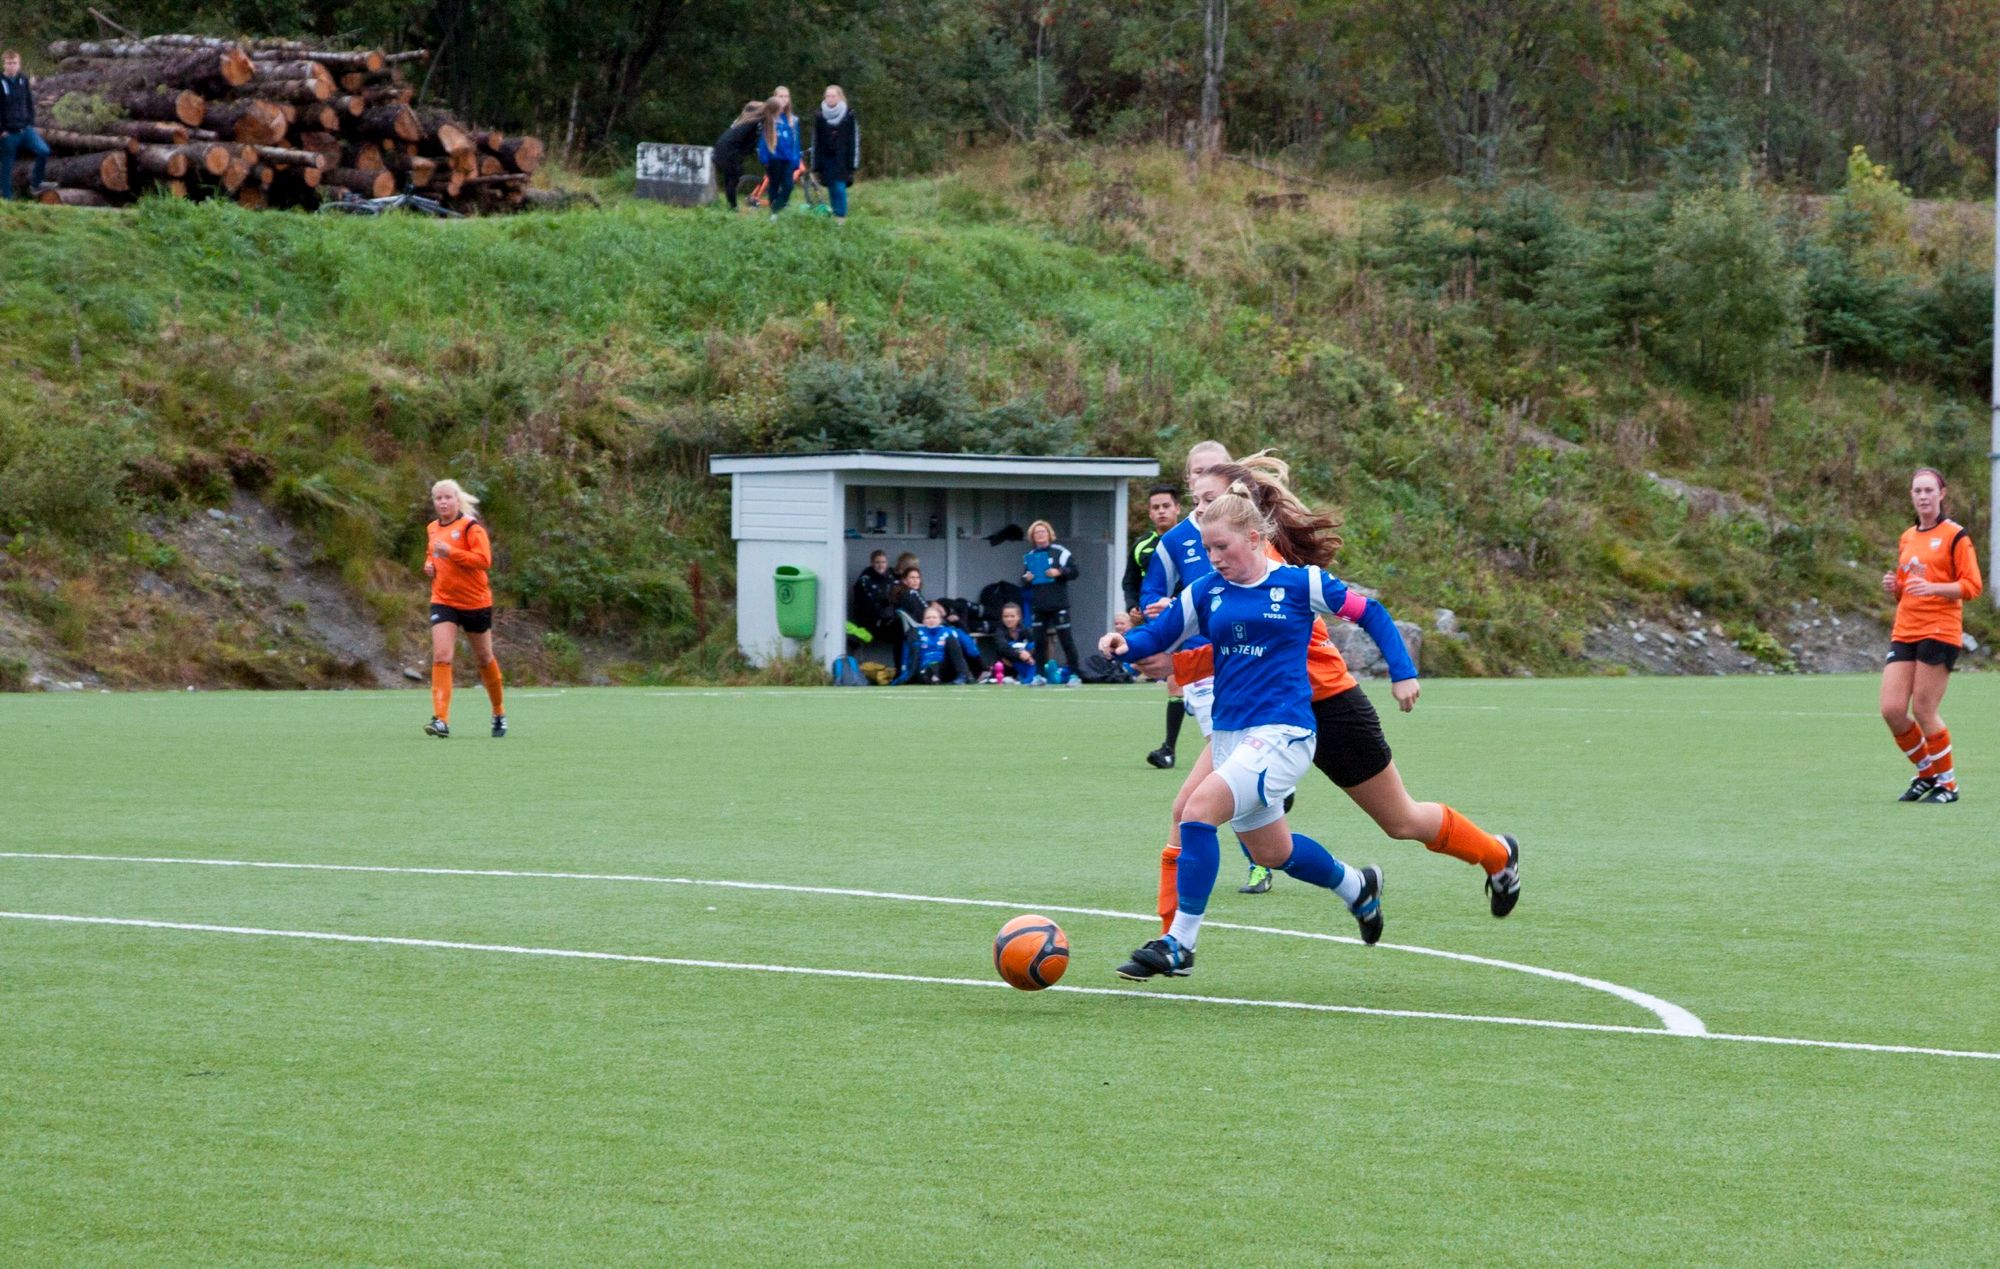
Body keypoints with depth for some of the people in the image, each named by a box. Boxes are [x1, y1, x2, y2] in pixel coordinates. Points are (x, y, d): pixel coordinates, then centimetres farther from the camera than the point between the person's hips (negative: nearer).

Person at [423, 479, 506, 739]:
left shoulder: (470, 527, -12)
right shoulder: (433, 528, 9)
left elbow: (484, 560, -23)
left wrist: (451, 552, -28)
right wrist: (429, 564, 6)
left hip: (475, 602, -4)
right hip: (443, 601, 4)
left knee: (485, 659, 12)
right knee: (441, 656, -15)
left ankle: (499, 713, 33)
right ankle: (441, 720, -22)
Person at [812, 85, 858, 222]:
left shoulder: (849, 116, -3)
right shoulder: (820, 117, 6)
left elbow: (855, 141, -2)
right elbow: (816, 142, 9)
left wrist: (853, 164, -7)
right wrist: (816, 166, 6)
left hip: (842, 160, -3)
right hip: (826, 159, 3)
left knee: (840, 188, -11)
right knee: (832, 190, 5)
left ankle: (841, 216, -5)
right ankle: (834, 216, 13)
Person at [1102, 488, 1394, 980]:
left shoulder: (1300, 582, -5)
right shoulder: (1206, 593, 6)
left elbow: (1369, 612, 4)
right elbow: (1159, 633, 9)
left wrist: (1402, 672, 1)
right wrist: (1126, 644, -13)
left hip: (1282, 732, -7)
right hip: (1230, 733, 7)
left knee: (1200, 808, -25)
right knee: (1271, 852, 18)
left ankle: (1179, 945, -21)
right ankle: (1357, 888, 47)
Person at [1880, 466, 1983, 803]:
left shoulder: (1955, 535, -4)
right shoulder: (1907, 538, 17)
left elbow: (1972, 586, -9)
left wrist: (1932, 587, -23)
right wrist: (1894, 587, 3)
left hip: (1939, 632, -6)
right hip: (1904, 632, 6)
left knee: (1923, 711, -8)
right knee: (1892, 709, -4)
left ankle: (1948, 783, 9)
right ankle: (1926, 772, 17)